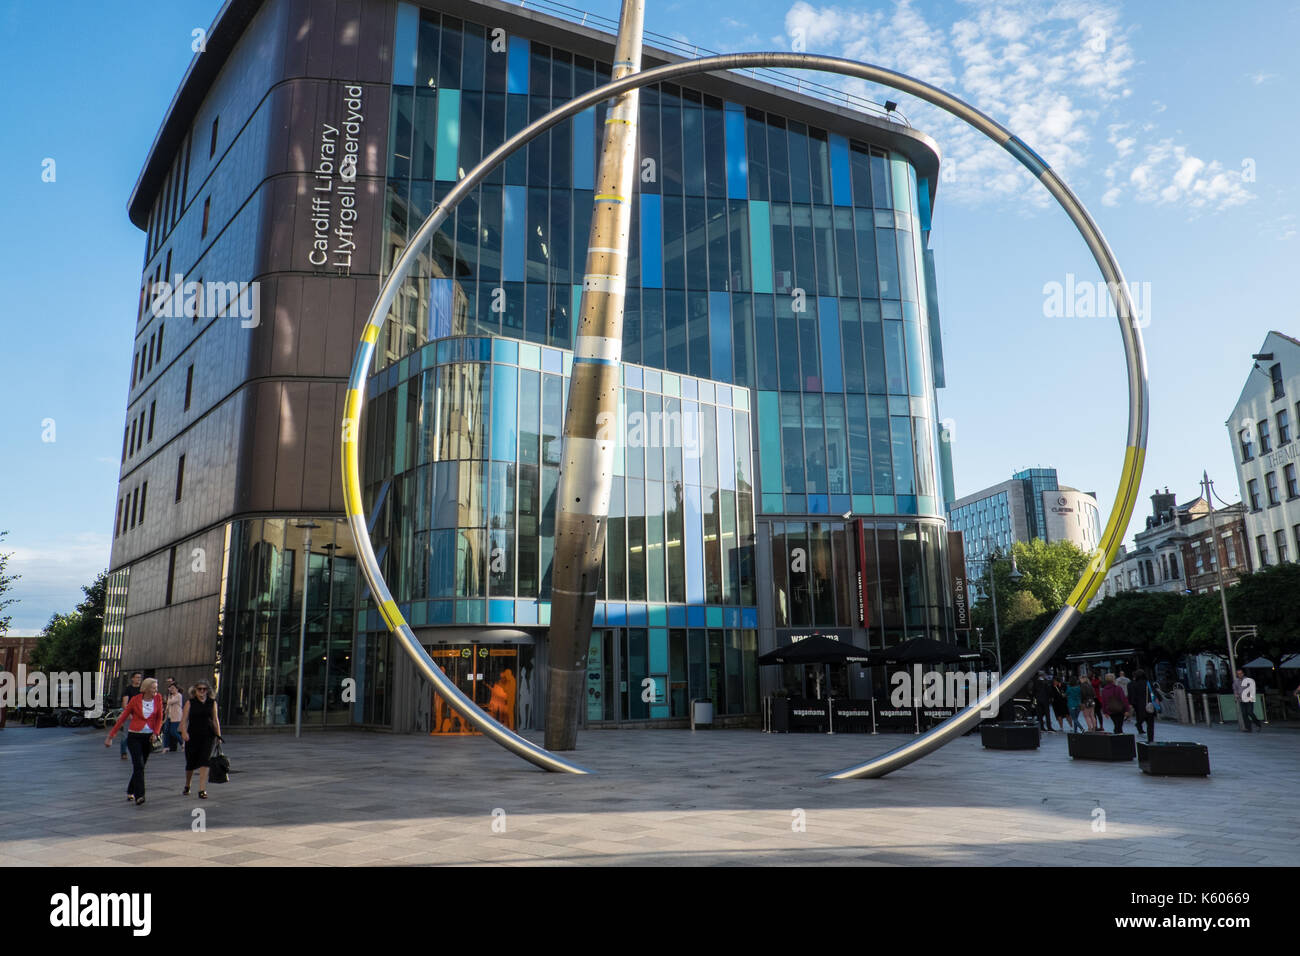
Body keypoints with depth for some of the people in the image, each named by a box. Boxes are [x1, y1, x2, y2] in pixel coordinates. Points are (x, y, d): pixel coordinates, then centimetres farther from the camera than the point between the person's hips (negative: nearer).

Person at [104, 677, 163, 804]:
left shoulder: (158, 698, 0)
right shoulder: (135, 699, -7)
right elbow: (123, 717, 1)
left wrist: (155, 733, -5)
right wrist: (111, 735, 2)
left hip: (148, 737, 3)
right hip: (134, 736, -3)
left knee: (140, 767, 12)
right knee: (138, 765, -15)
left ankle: (130, 792, 32)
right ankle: (139, 796, -18)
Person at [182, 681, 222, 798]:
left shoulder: (212, 703, 8)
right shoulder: (190, 703, 2)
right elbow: (184, 719, -5)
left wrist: (218, 735, 10)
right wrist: (184, 732, -21)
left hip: (208, 736, 0)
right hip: (193, 736, 0)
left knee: (204, 762, -10)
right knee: (191, 763, 9)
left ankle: (202, 790, -10)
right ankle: (187, 786, 35)